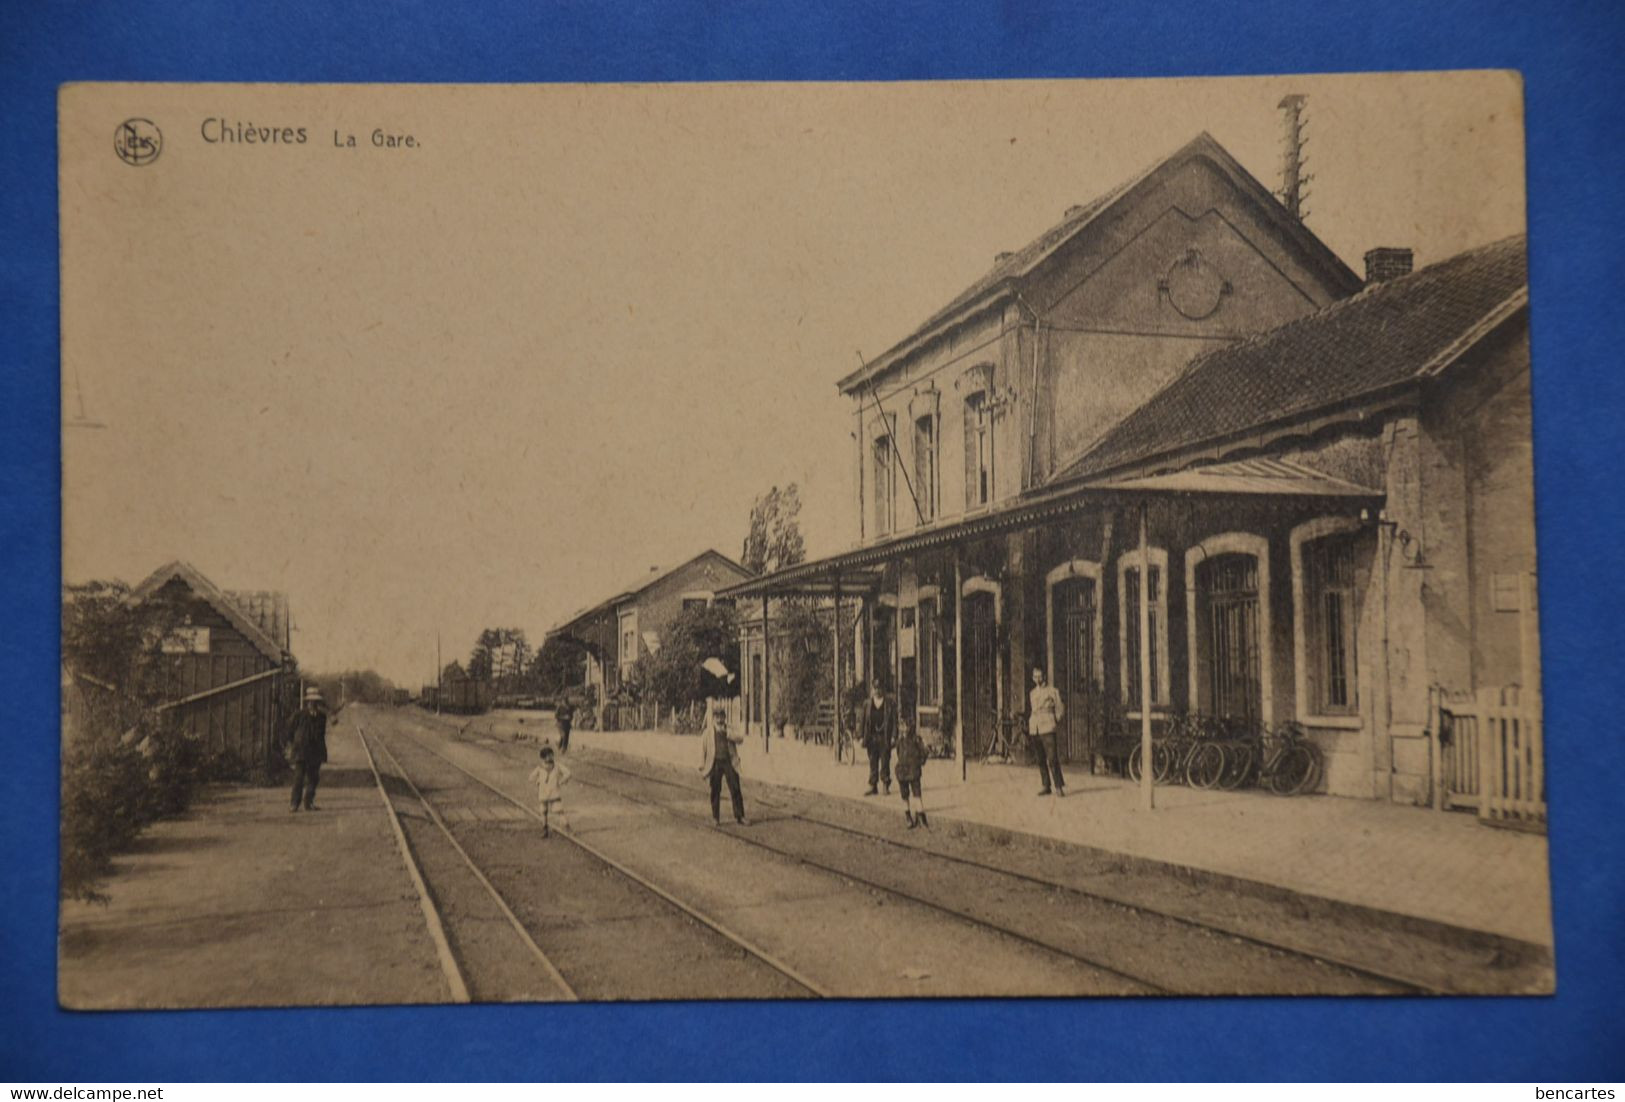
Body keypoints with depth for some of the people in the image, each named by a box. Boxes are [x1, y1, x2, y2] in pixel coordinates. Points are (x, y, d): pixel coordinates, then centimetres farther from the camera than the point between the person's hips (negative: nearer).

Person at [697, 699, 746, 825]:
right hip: (715, 763, -1)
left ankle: (739, 816, 1)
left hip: (729, 762, 1)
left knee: (735, 789, -4)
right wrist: (702, 766, 1)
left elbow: (738, 740, -4)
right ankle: (715, 818, 10)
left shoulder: (728, 730, 11)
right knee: (715, 791, 2)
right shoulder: (707, 732, 7)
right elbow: (703, 749, 7)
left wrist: (726, 733, -15)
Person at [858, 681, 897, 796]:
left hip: (885, 737, -3)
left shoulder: (890, 703, 0)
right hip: (872, 737, 3)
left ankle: (886, 786, 5)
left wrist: (894, 736, -9)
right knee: (873, 763, 6)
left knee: (885, 762, -2)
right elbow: (862, 721, 9)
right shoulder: (867, 703, 7)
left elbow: (894, 720, -2)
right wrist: (861, 736, 2)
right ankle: (873, 787, 11)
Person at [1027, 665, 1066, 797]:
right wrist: (1027, 733, 18)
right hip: (1034, 730, 5)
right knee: (1041, 761, 6)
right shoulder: (1031, 694, 17)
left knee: (1052, 759, -11)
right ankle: (1046, 787, 11)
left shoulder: (1052, 691, 3)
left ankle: (1059, 786, -8)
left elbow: (1060, 708, 5)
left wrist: (1057, 722, 2)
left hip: (1047, 729, -5)